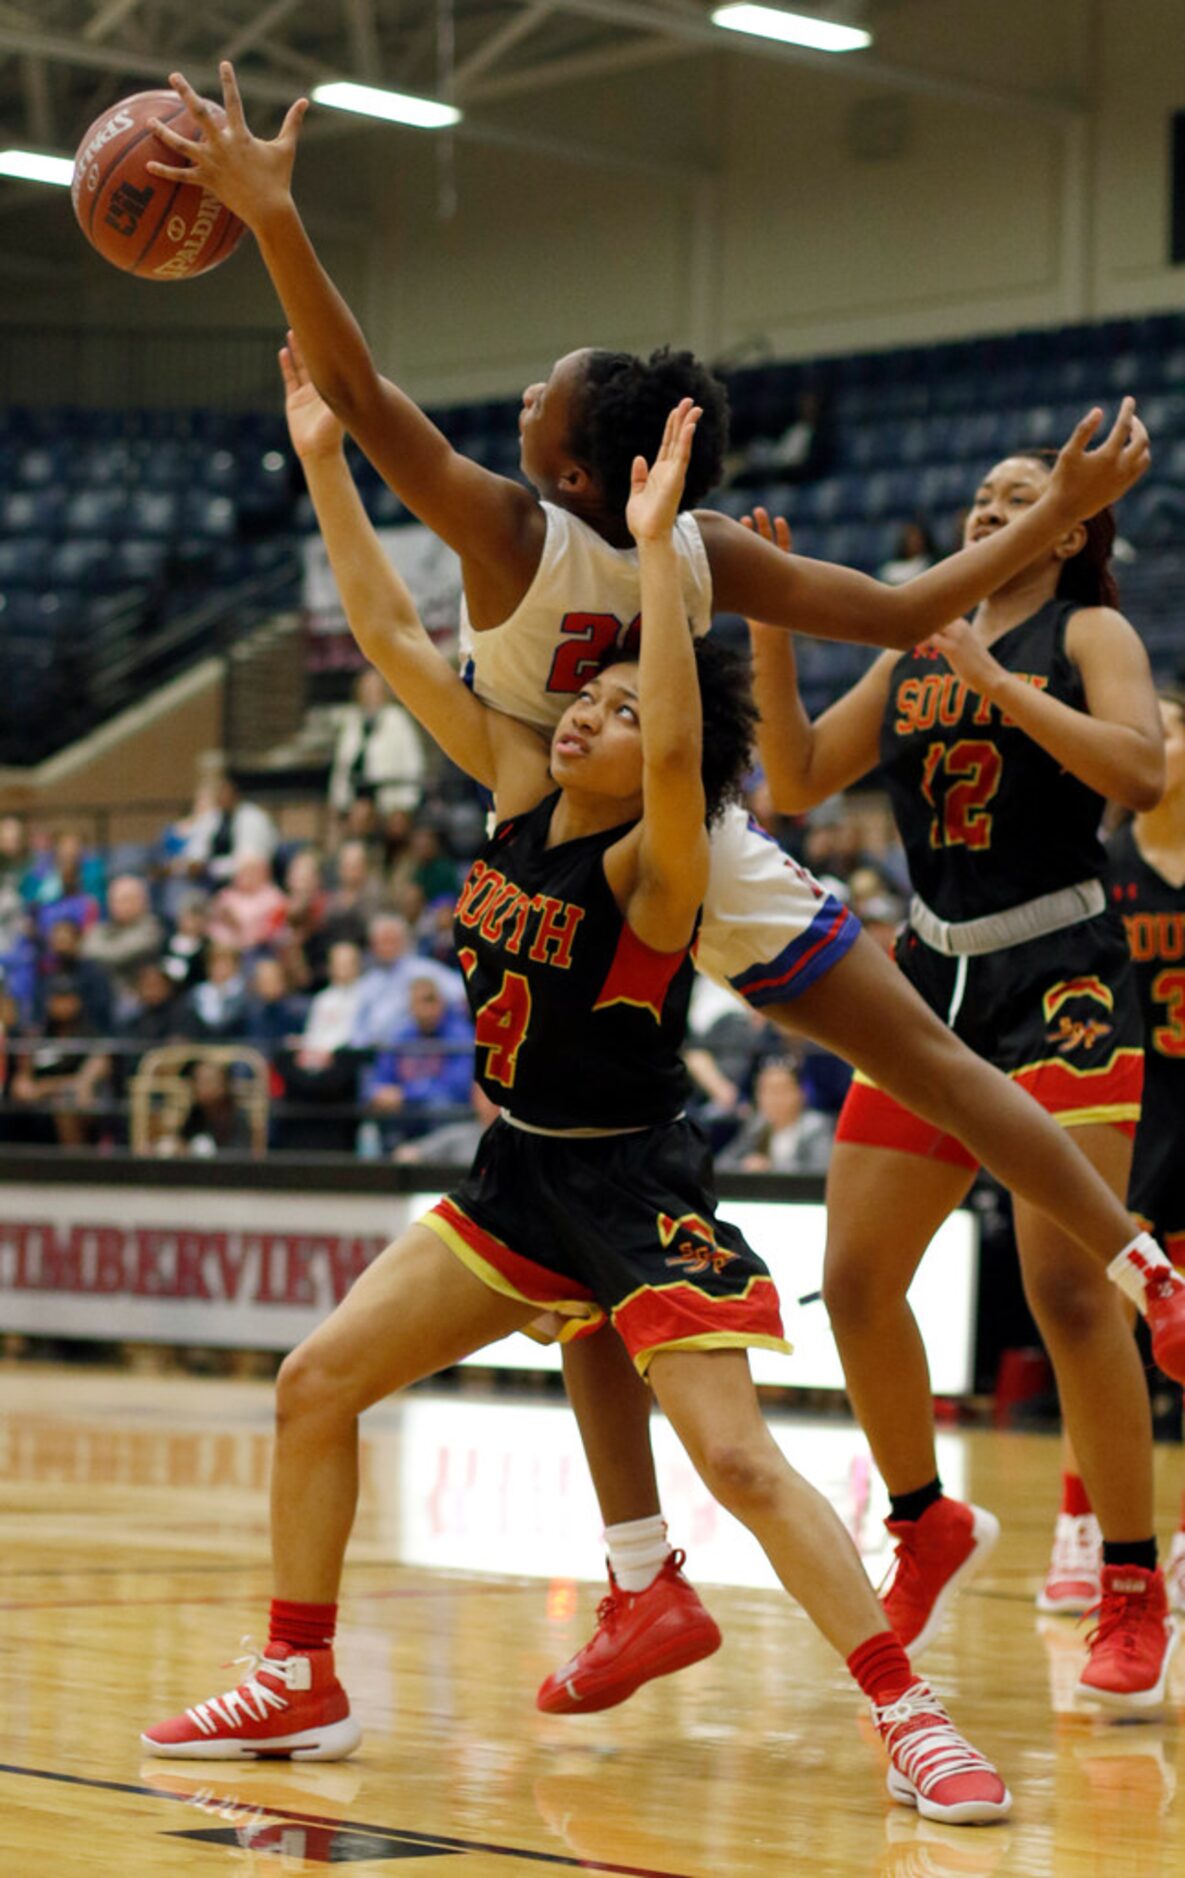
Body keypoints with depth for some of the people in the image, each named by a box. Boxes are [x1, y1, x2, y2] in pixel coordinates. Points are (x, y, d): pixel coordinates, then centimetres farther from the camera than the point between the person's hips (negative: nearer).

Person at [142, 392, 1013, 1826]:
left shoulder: (651, 864, -19)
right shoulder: (519, 793, 0)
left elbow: (679, 751, -42)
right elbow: (392, 638, 2)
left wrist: (656, 548, -42)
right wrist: (325, 466, 0)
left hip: (633, 1190, -8)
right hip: (516, 1180, 8)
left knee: (738, 1459, -18)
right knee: (314, 1385, 5)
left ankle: (909, 1718, -10)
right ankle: (300, 1688, 17)